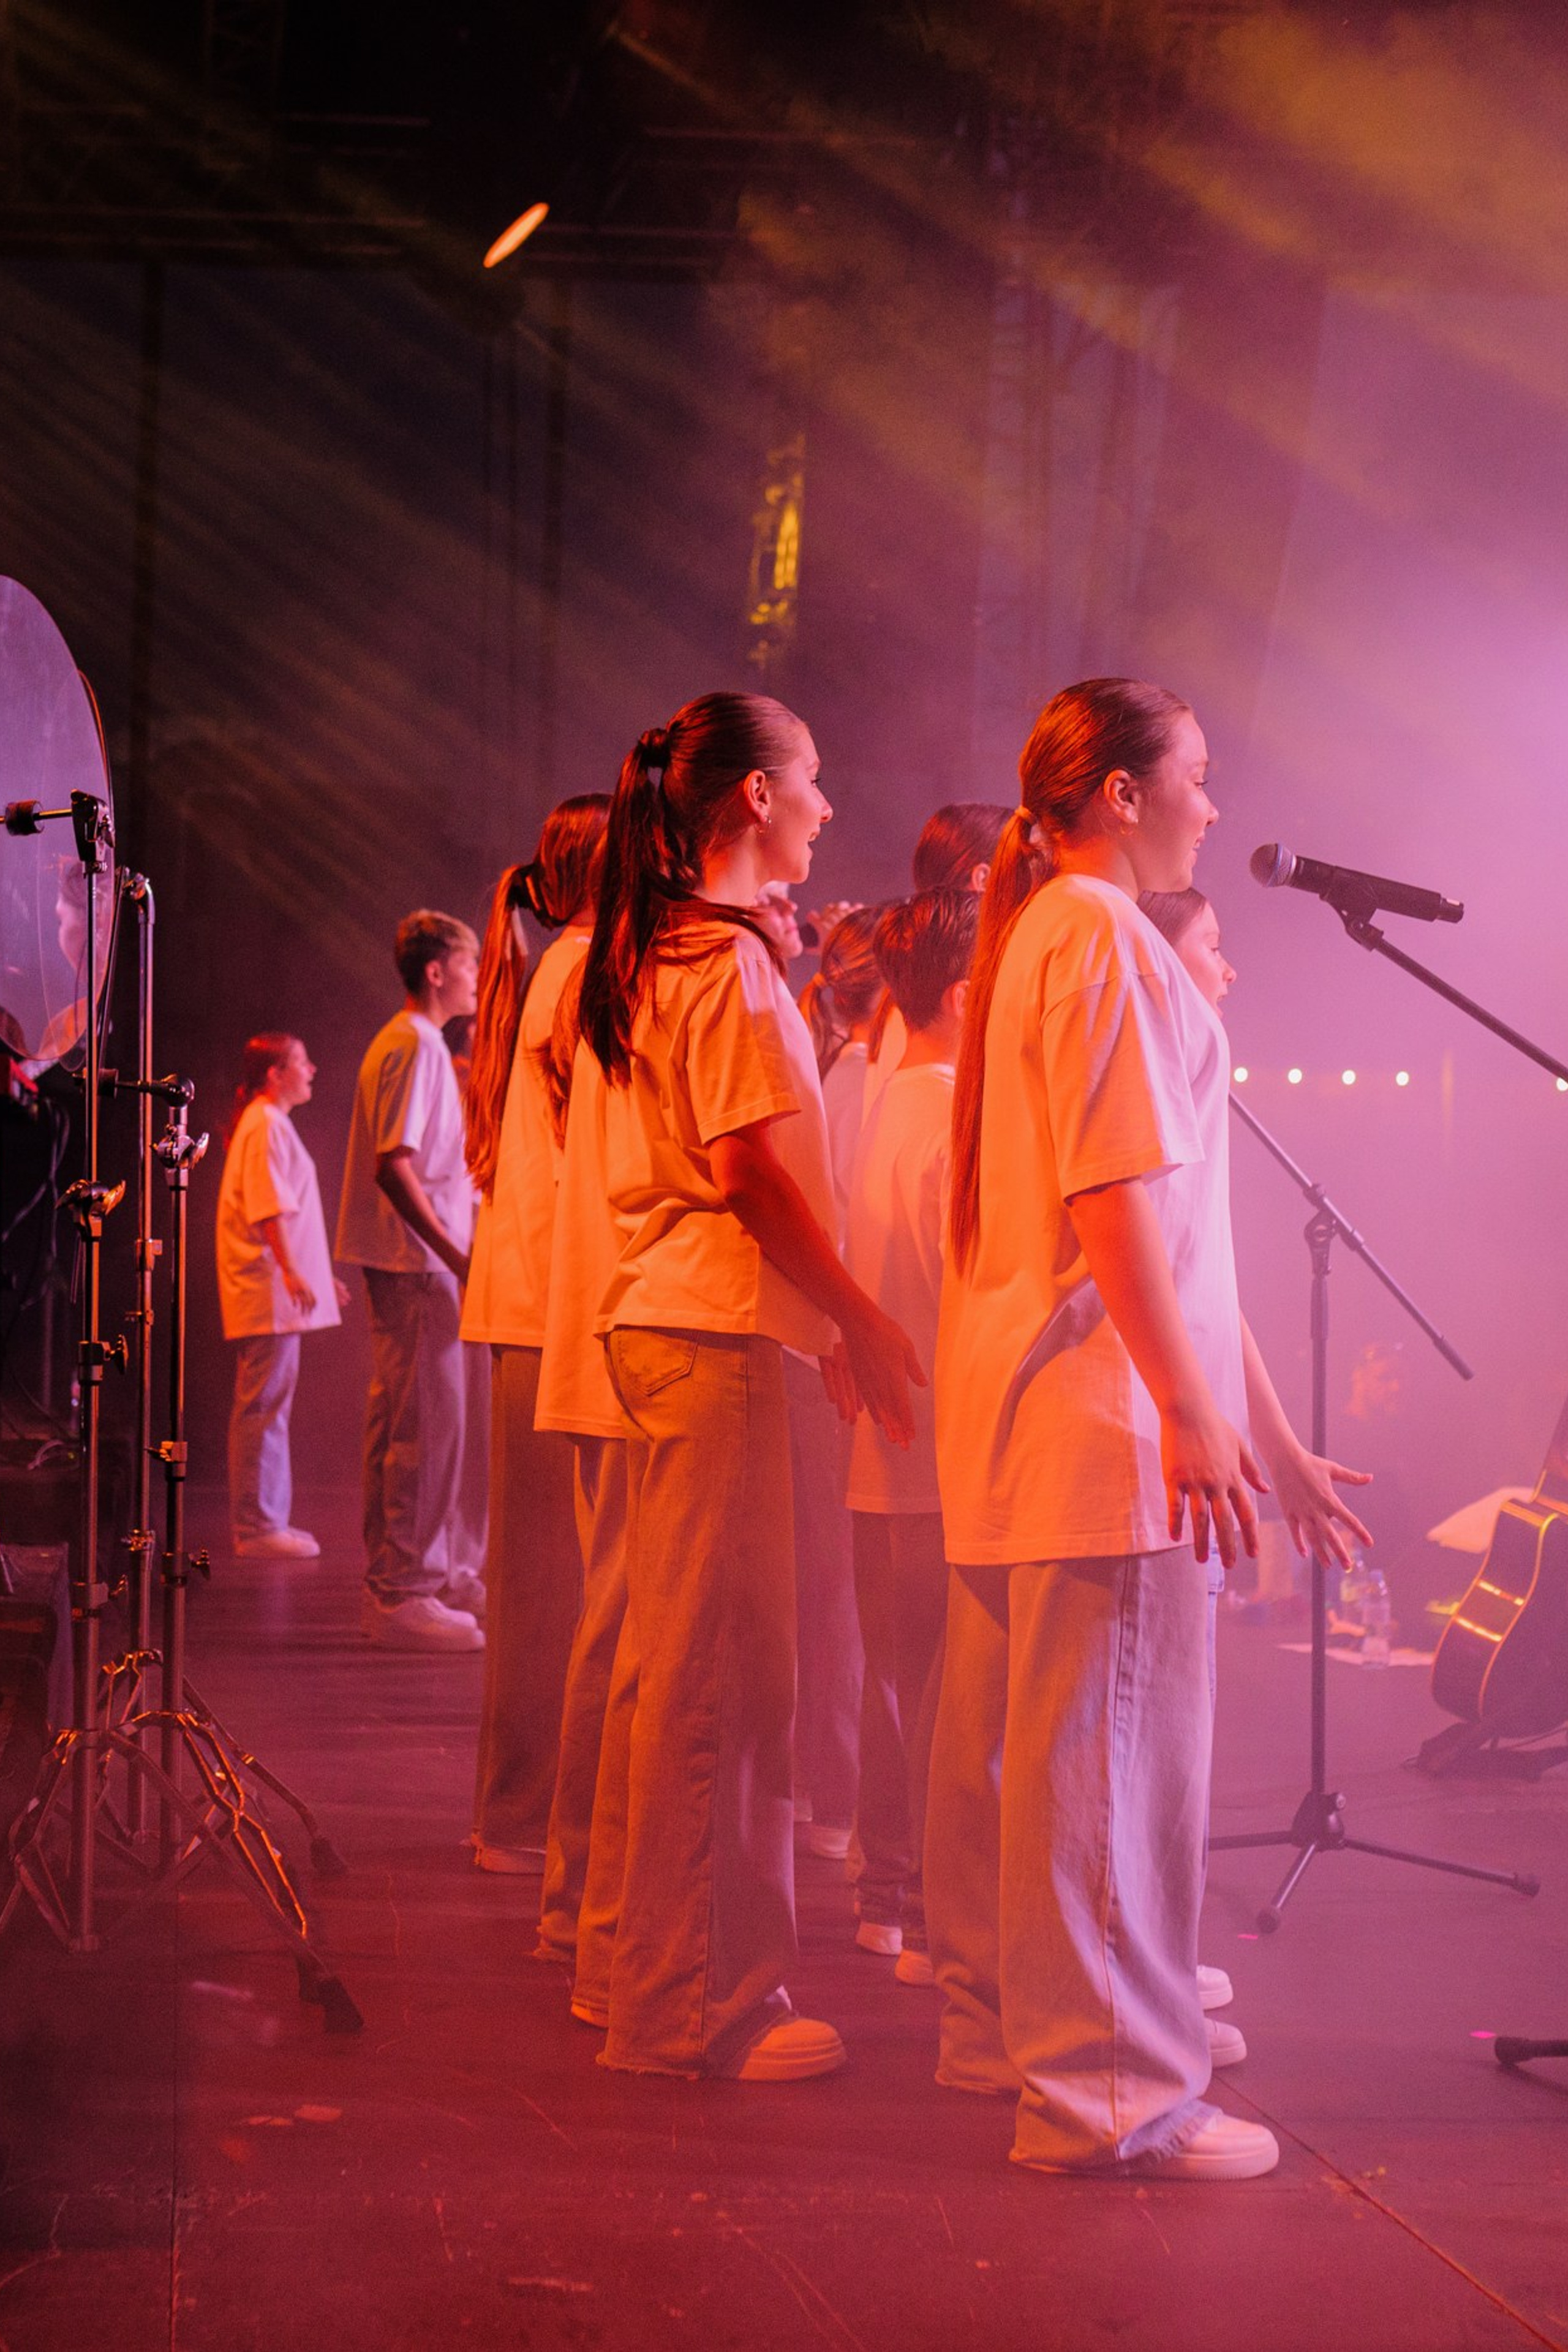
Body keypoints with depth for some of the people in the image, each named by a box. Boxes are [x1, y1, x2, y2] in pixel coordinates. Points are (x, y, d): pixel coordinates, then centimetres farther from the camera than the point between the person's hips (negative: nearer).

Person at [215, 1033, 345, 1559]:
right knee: (263, 1407, -9)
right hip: (268, 1290, -11)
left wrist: (318, 1276, 27)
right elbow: (269, 1208, -21)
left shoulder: (272, 1124, 21)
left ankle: (266, 1521, 18)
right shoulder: (265, 1126, -12)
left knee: (268, 1406, 13)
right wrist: (291, 1270, -28)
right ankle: (257, 1528, -8)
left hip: (279, 1290, 11)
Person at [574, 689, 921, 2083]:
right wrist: (861, 1323, -11)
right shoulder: (729, 958, -13)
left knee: (688, 1662, 15)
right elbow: (752, 1170, -18)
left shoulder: (649, 950, 18)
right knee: (723, 1669, -6)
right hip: (717, 1334, -11)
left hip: (664, 1322, 11)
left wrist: (831, 1319, 21)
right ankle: (698, 2004, -1)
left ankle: (663, 1969, 24)